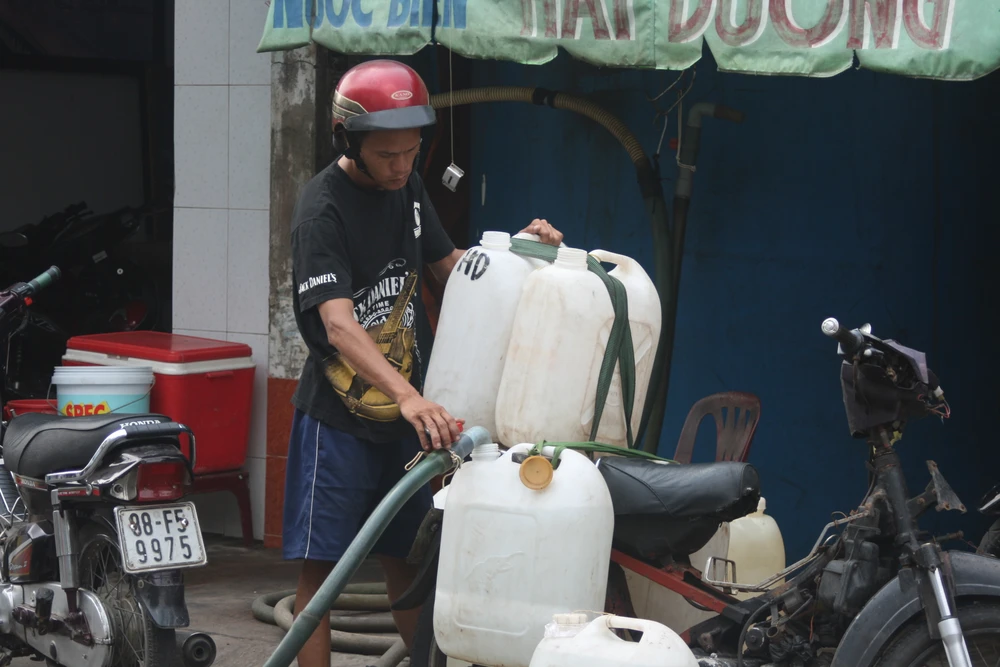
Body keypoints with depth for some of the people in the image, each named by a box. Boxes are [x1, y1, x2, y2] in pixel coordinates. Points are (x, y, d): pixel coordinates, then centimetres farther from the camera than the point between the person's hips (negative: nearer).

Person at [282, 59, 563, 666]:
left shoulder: (407, 186, 7)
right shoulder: (323, 208, -18)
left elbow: (449, 264, 21)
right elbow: (338, 325, -29)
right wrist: (409, 397, -42)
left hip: (409, 412, 7)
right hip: (339, 416, -6)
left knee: (407, 559, 14)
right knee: (321, 568, -4)